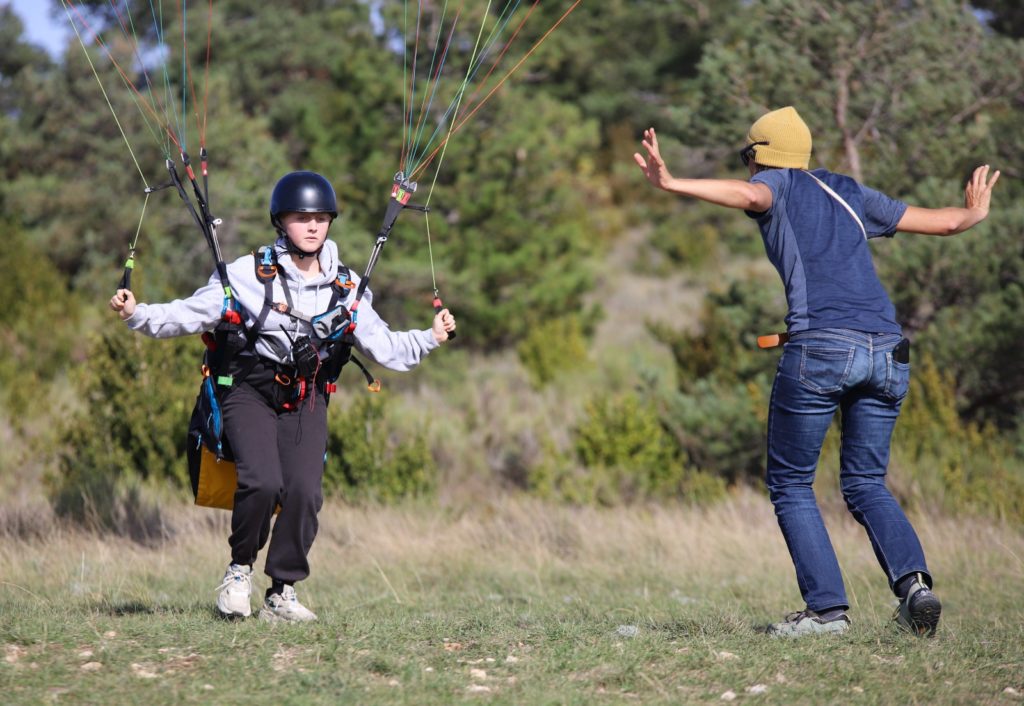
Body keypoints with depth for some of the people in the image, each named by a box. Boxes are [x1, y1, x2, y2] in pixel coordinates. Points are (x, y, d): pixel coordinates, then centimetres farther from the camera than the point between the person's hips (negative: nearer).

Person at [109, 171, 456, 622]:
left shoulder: (346, 287, 5)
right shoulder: (247, 274, -4)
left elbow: (382, 346, 11)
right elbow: (189, 315, -2)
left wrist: (431, 339, -1)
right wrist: (136, 315, -15)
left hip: (306, 400, 3)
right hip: (250, 393, -3)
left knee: (304, 490, -16)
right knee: (262, 482, -25)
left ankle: (282, 593, 1)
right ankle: (240, 569, 2)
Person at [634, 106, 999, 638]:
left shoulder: (776, 185, 11)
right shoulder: (849, 194, 25)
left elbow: (749, 195, -16)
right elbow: (945, 222, 29)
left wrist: (671, 184, -24)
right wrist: (975, 213, 51)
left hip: (820, 349, -5)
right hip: (888, 353, 5)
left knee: (790, 484, 8)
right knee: (866, 484, 16)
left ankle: (828, 608, -4)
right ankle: (913, 580, -8)